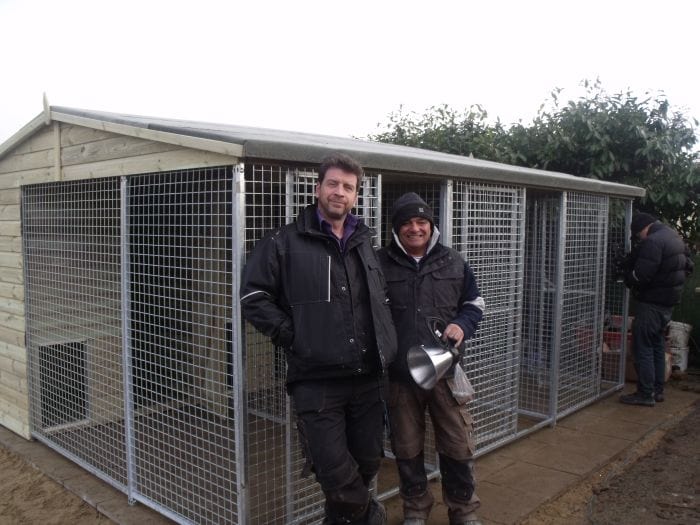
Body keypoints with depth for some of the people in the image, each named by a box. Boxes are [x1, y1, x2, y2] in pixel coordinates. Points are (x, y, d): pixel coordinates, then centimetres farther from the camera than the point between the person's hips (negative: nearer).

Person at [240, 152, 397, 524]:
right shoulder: (285, 243, -3)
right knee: (335, 471, -2)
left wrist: (386, 347, 15)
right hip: (317, 380, -5)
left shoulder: (364, 244, 15)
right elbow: (253, 295, -6)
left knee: (368, 463, 14)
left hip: (367, 378, 6)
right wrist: (290, 334, -11)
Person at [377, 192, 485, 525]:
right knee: (407, 449, 14)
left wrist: (462, 325, -7)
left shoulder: (453, 262, 5)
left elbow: (474, 303, 15)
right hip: (399, 374, -1)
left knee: (458, 447, 9)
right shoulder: (381, 264, -2)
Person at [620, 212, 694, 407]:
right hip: (669, 302, 10)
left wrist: (628, 279, -4)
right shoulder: (675, 236, 12)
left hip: (652, 303, -10)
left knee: (643, 347, -3)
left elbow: (639, 276, -24)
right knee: (657, 346, 17)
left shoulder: (652, 242, -20)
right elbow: (688, 266, 20)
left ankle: (645, 394, 1)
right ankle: (658, 390, 24)